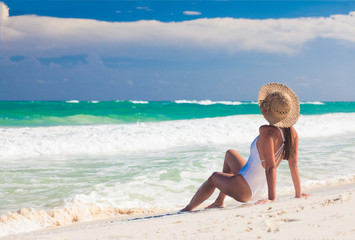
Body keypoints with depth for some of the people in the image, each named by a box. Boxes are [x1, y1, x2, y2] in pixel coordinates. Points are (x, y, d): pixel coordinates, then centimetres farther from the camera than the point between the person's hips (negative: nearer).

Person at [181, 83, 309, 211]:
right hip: (260, 190, 8)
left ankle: (188, 208, 45)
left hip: (244, 190, -8)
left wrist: (272, 197, -31)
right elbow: (294, 165, -3)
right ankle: (219, 201, 36)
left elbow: (271, 167, -33)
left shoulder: (267, 132, -30)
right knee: (230, 153, 29)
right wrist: (298, 194, 3)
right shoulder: (292, 132, -8)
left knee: (213, 177, 23)